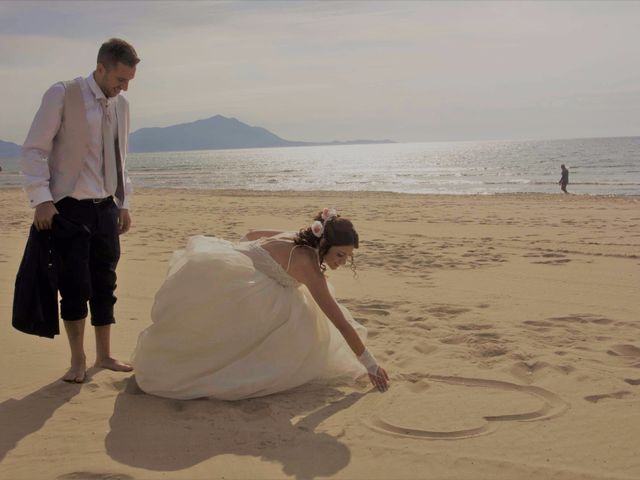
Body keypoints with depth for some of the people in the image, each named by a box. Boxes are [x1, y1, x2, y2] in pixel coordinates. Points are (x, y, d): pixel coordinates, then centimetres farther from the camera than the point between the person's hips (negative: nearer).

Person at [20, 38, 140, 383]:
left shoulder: (121, 105, 10)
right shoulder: (62, 95, -8)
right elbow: (34, 150, -9)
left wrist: (124, 204, 15)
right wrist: (42, 199, -16)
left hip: (106, 208, 5)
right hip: (70, 207, -5)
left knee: (105, 283, 9)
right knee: (75, 286, -1)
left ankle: (103, 355, 22)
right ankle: (77, 360, 14)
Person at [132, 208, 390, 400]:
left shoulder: (296, 238, 5)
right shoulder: (307, 264, -18)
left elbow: (252, 234, 20)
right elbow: (340, 322, -17)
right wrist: (370, 364, -11)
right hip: (216, 280, -10)